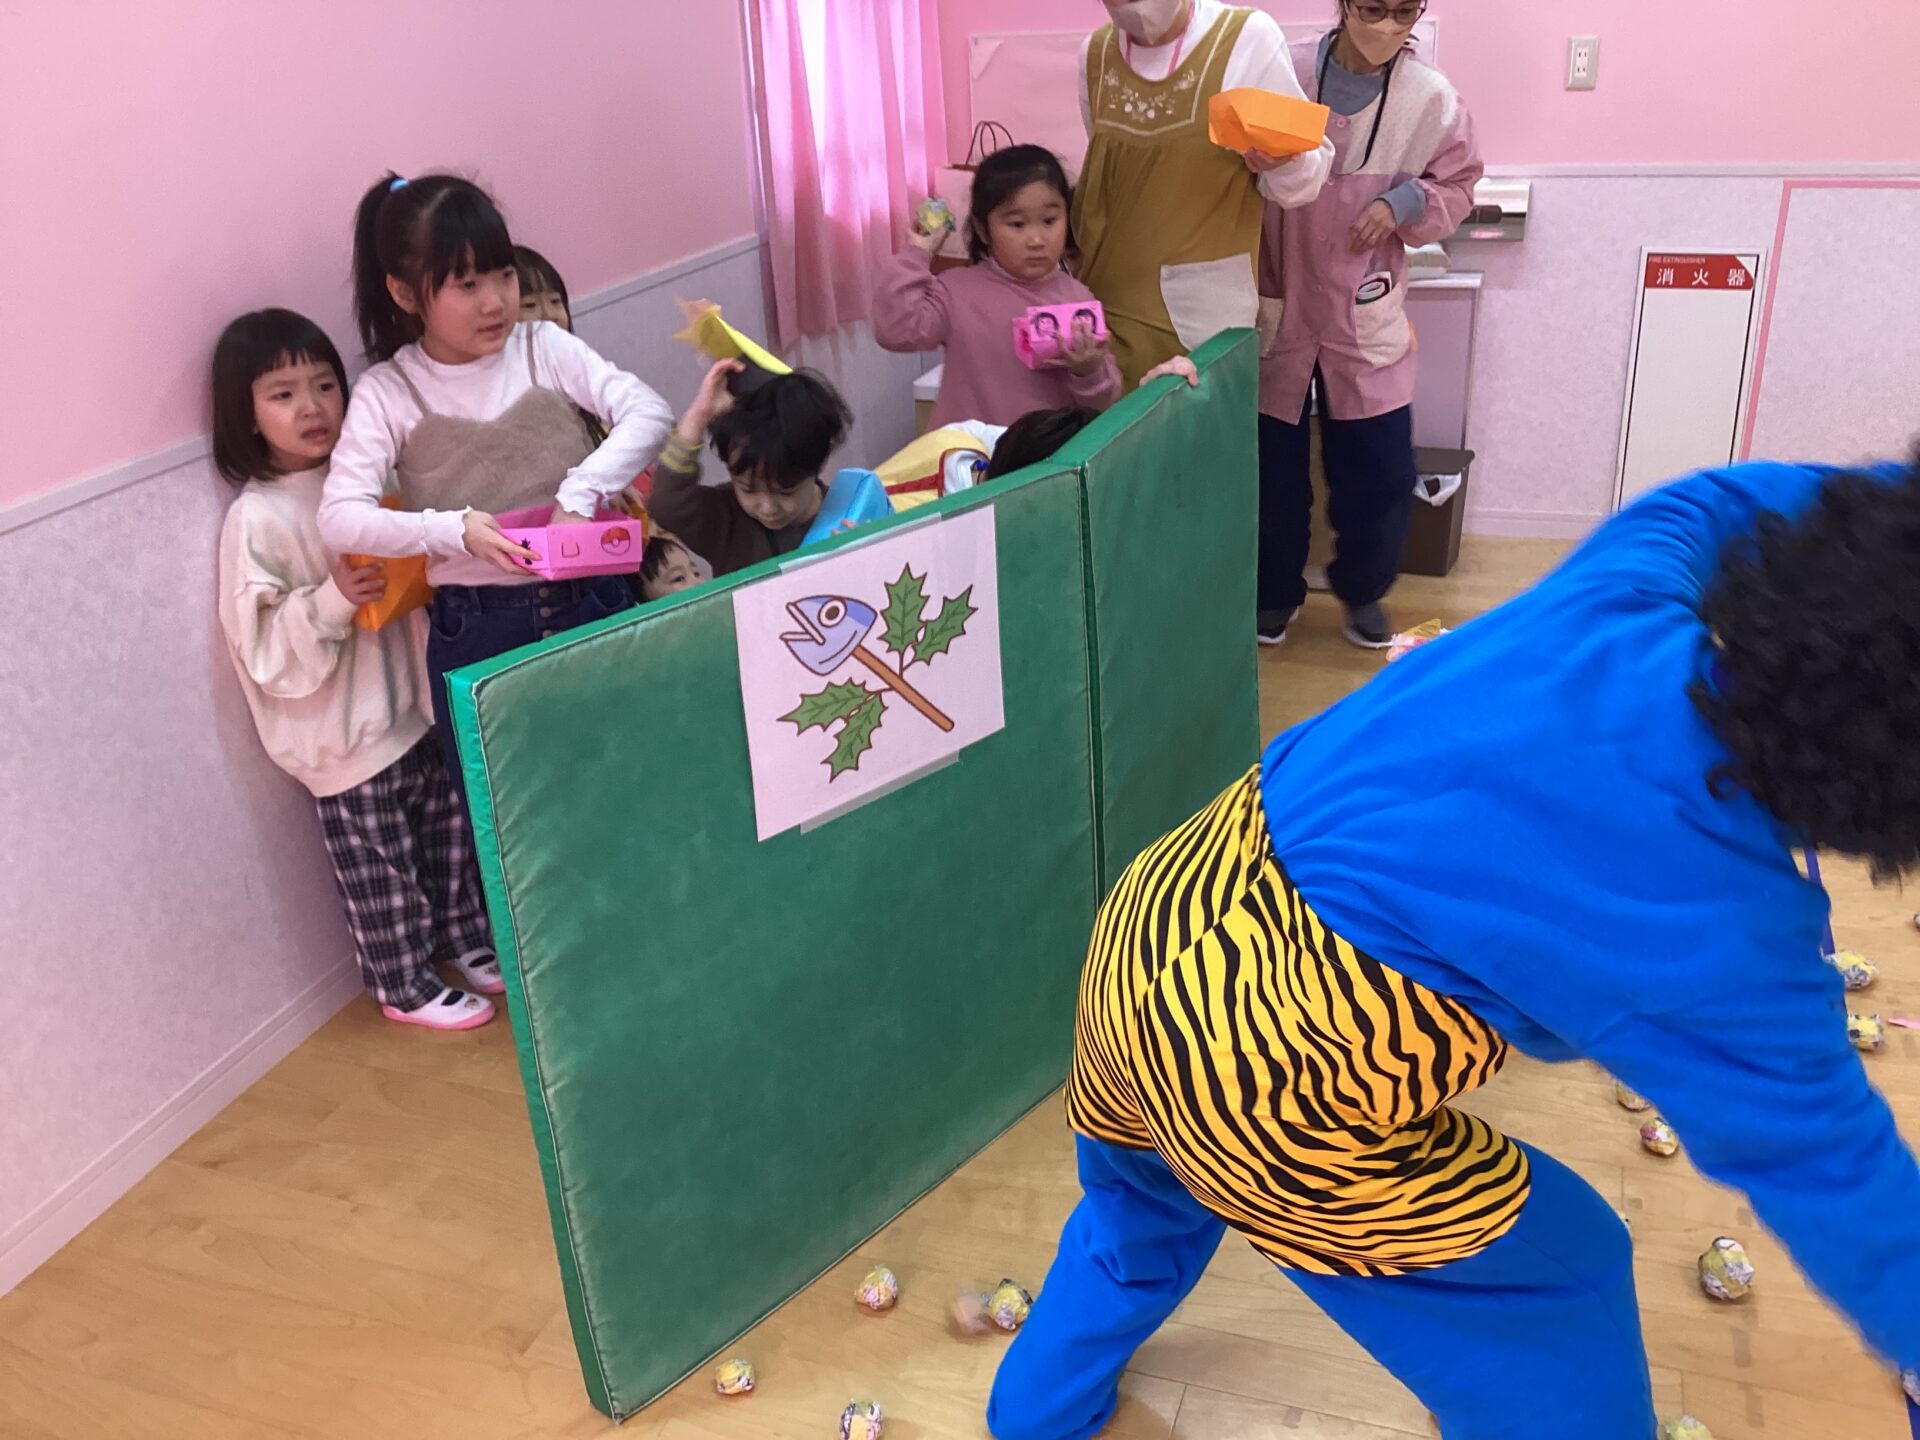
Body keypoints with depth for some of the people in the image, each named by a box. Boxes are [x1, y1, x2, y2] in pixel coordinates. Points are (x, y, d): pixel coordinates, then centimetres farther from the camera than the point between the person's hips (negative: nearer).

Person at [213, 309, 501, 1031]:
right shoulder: (256, 518, -17)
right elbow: (263, 647, -18)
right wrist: (332, 599, -29)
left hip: (415, 699, 6)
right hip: (347, 729, -6)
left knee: (451, 831, 21)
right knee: (380, 870, 9)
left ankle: (467, 940, 42)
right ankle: (403, 985, 29)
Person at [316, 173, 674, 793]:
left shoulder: (542, 346, 2)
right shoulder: (388, 392, -1)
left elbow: (649, 412, -8)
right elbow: (340, 517, -11)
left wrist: (580, 494, -21)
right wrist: (454, 528, -25)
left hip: (591, 603, 1)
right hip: (475, 632, -1)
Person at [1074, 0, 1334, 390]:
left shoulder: (1249, 36, -7)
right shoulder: (1095, 52, 6)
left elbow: (1306, 175, -5)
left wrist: (1284, 164, -25)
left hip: (1204, 313, -4)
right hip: (1105, 303, 4)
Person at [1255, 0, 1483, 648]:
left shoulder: (1431, 98, -6)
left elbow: (1457, 187, 6)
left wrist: (1406, 202, -12)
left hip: (1365, 315, 1)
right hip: (1277, 306, -1)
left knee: (1380, 468, 6)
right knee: (1271, 463, 9)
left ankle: (1362, 590, 30)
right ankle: (1276, 589, 31)